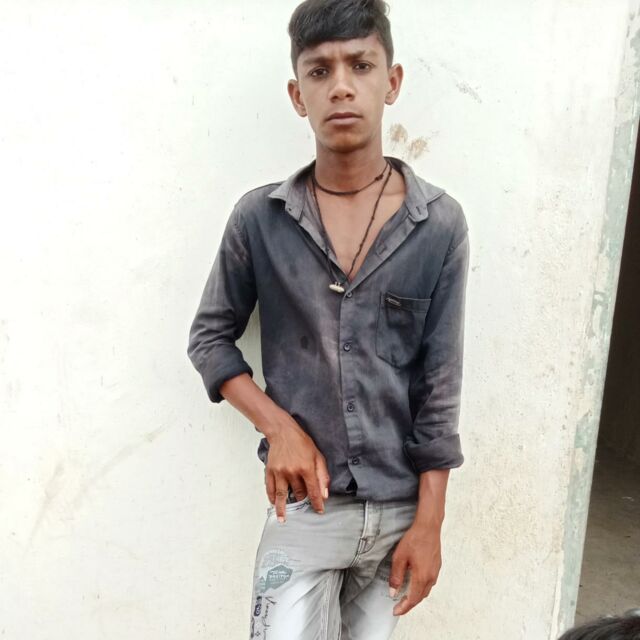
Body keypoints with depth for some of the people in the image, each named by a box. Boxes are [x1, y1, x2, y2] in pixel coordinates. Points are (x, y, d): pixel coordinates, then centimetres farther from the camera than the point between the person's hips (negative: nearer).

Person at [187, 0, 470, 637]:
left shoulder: (440, 223, -7)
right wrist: (279, 428, -10)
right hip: (304, 504, -1)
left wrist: (428, 523, -3)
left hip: (400, 506, 1)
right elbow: (209, 337, 4)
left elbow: (439, 387, -5)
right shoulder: (258, 218, -7)